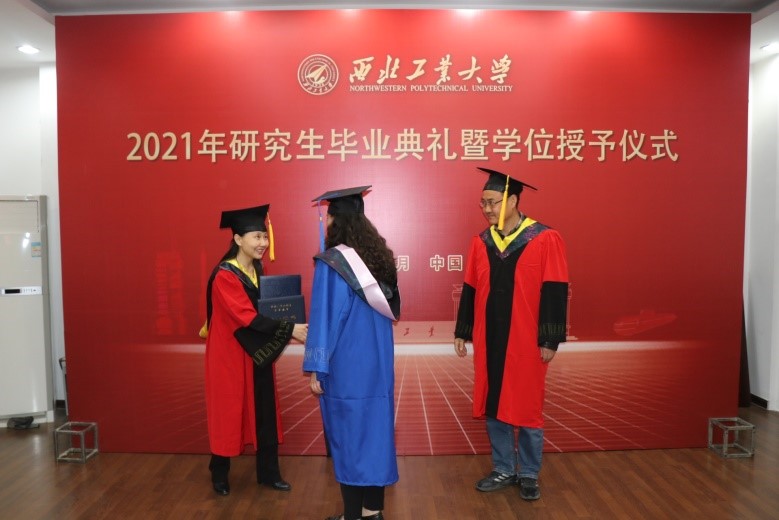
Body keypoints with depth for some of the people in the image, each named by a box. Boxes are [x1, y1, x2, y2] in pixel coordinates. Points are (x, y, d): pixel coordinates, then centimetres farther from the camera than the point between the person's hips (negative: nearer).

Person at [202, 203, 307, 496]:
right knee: (228, 411, 7)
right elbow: (246, 317, -27)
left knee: (265, 412, 11)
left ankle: (268, 473, 24)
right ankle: (219, 475, 27)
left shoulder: (258, 270, 5)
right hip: (230, 354, -7)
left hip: (257, 352, 7)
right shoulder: (224, 276, -20)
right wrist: (289, 329, -31)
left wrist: (289, 327, -5)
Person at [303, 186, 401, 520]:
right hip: (378, 362, 7)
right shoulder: (378, 255, 5)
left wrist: (316, 368, -10)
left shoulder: (331, 262, -16)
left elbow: (325, 319, -16)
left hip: (345, 365, -7)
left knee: (348, 435, 6)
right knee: (374, 428, 15)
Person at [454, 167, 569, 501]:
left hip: (526, 341, -4)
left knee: (526, 408, 8)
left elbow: (554, 292, -9)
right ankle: (504, 470, 29)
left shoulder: (545, 239, -8)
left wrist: (550, 340, -10)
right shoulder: (480, 242, 5)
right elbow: (470, 290, 9)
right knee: (493, 406, 12)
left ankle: (529, 475, 26)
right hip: (488, 340, 4)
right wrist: (463, 332, 10)